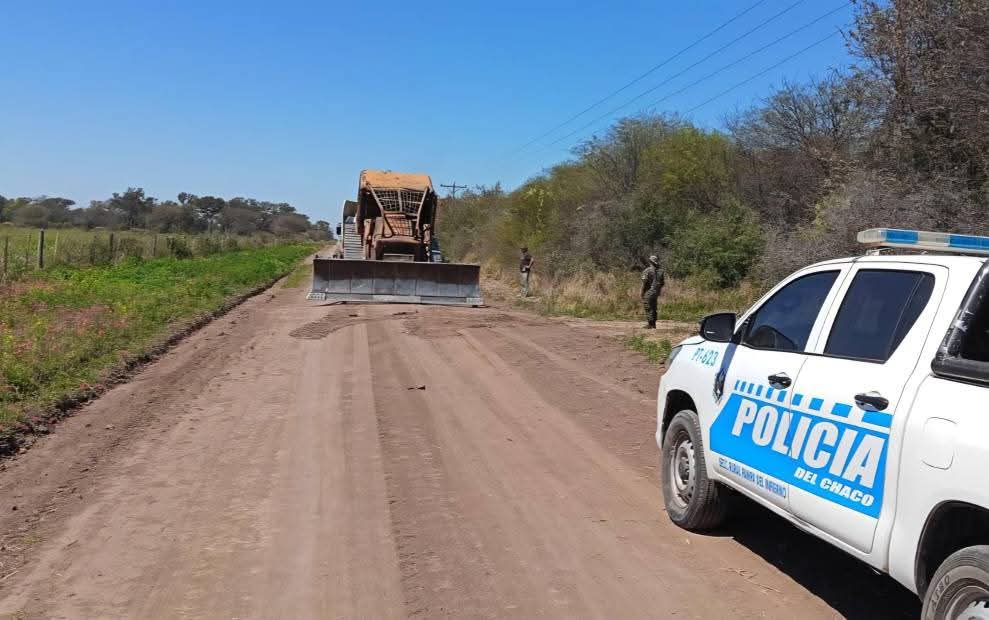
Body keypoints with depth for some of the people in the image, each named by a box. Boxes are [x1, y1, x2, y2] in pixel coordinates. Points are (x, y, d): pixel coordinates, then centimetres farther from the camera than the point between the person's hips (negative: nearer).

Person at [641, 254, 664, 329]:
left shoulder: (647, 271, -13)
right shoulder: (660, 271, 6)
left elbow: (644, 283, -16)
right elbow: (662, 283, 10)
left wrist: (642, 293, -7)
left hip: (648, 292, -6)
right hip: (656, 293, 6)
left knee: (648, 308, -2)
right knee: (653, 308, 15)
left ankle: (650, 324, -4)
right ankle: (653, 324, 18)